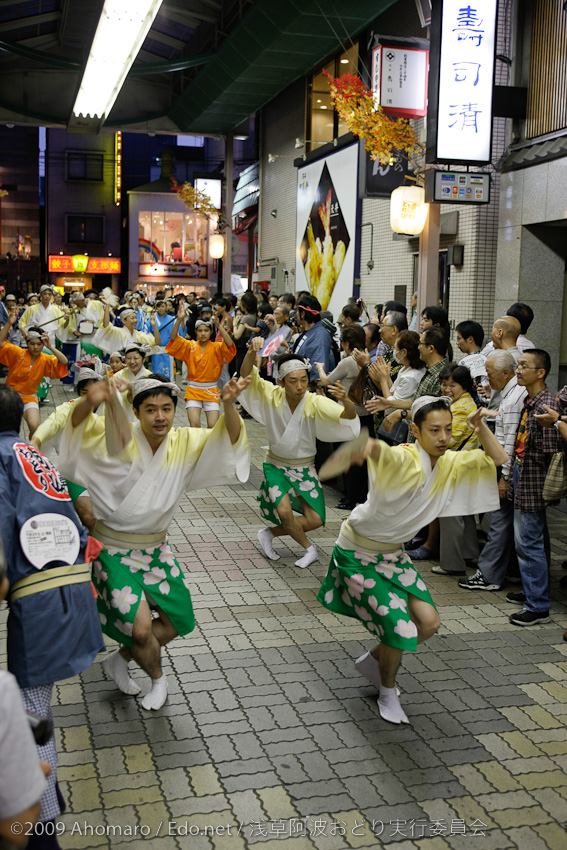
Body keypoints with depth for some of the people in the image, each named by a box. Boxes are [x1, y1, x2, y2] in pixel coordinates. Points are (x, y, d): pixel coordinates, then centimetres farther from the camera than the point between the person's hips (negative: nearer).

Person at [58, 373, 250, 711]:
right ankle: (158, 678, 18)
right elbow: (78, 425, -31)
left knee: (179, 620, 10)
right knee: (140, 626, -15)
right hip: (114, 549, -5)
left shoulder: (186, 442, -6)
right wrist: (90, 401, -54)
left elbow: (229, 439, -15)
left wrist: (229, 405, -36)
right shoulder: (119, 439, -17)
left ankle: (120, 659, 31)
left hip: (156, 547, 5)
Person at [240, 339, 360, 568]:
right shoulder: (272, 395, -14)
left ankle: (270, 533, 17)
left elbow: (348, 417, -29)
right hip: (276, 465, -1)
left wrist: (346, 401, -53)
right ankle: (308, 548, 6)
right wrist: (252, 352, -44)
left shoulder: (316, 402, -18)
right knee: (284, 510, -23)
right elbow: (246, 375, -24)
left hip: (304, 468, 1)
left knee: (315, 519, -6)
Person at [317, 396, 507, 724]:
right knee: (401, 630, -13)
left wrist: (481, 428, -17)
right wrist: (369, 447, -80)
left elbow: (499, 458, 1)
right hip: (359, 553, -8)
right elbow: (381, 452, -55)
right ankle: (387, 692, 18)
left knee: (429, 623, 2)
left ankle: (374, 660, 29)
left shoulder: (450, 463, -5)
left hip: (393, 553, 8)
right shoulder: (405, 459, -30)